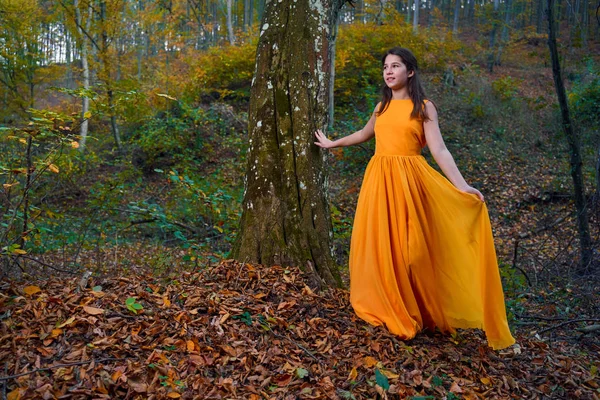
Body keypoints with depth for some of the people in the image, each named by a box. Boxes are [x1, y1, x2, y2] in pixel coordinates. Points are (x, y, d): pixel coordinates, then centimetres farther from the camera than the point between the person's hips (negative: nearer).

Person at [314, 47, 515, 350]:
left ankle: (412, 311, 14)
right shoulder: (382, 107, 15)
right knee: (378, 243, 4)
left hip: (408, 180, -5)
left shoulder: (424, 107, 1)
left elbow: (439, 150, -7)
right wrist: (331, 144, 41)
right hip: (379, 179, 5)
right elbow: (363, 135, 32)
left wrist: (462, 186, -18)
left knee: (405, 245, -1)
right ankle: (386, 309, 17)